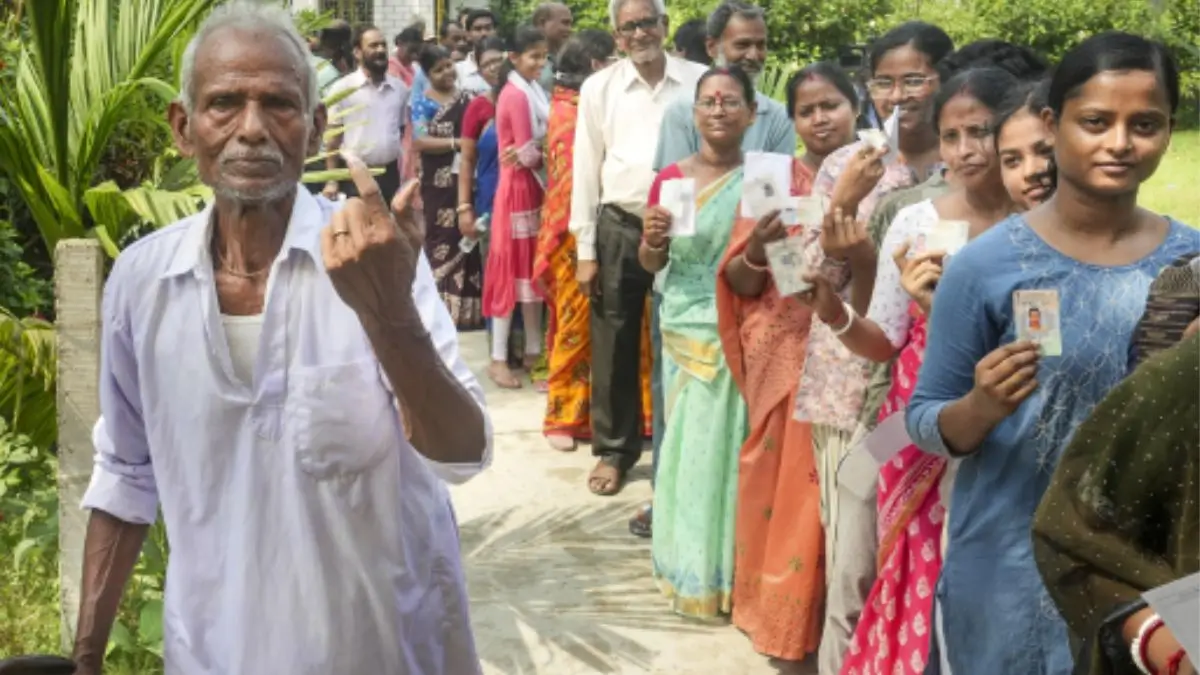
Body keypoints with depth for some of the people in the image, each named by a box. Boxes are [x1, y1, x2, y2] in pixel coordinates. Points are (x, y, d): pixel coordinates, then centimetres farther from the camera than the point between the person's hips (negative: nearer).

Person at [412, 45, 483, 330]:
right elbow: (418, 141, -11)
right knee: (442, 241, -1)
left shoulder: (466, 98, 12)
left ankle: (468, 308, 11)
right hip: (439, 183, -3)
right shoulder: (422, 102, 0)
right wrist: (457, 142, -17)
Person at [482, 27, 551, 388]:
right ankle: (499, 359, 4)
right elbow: (528, 154, -19)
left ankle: (533, 351, 21)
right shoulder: (517, 94, -17)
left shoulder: (530, 90, 12)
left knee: (534, 268, 13)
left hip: (533, 187, 9)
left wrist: (544, 147, -6)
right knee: (513, 268, -3)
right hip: (518, 188, -9)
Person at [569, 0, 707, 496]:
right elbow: (586, 170, 3)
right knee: (614, 345, 8)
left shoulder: (700, 81, -1)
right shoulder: (598, 88, 2)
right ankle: (615, 448, 24)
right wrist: (585, 250, 1)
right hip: (619, 228, 1)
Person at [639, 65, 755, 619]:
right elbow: (651, 264, 8)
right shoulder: (671, 178, 2)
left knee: (736, 445, 3)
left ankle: (733, 569, 17)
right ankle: (693, 570, 19)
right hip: (688, 332, 1)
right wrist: (652, 239, -13)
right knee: (693, 445, 6)